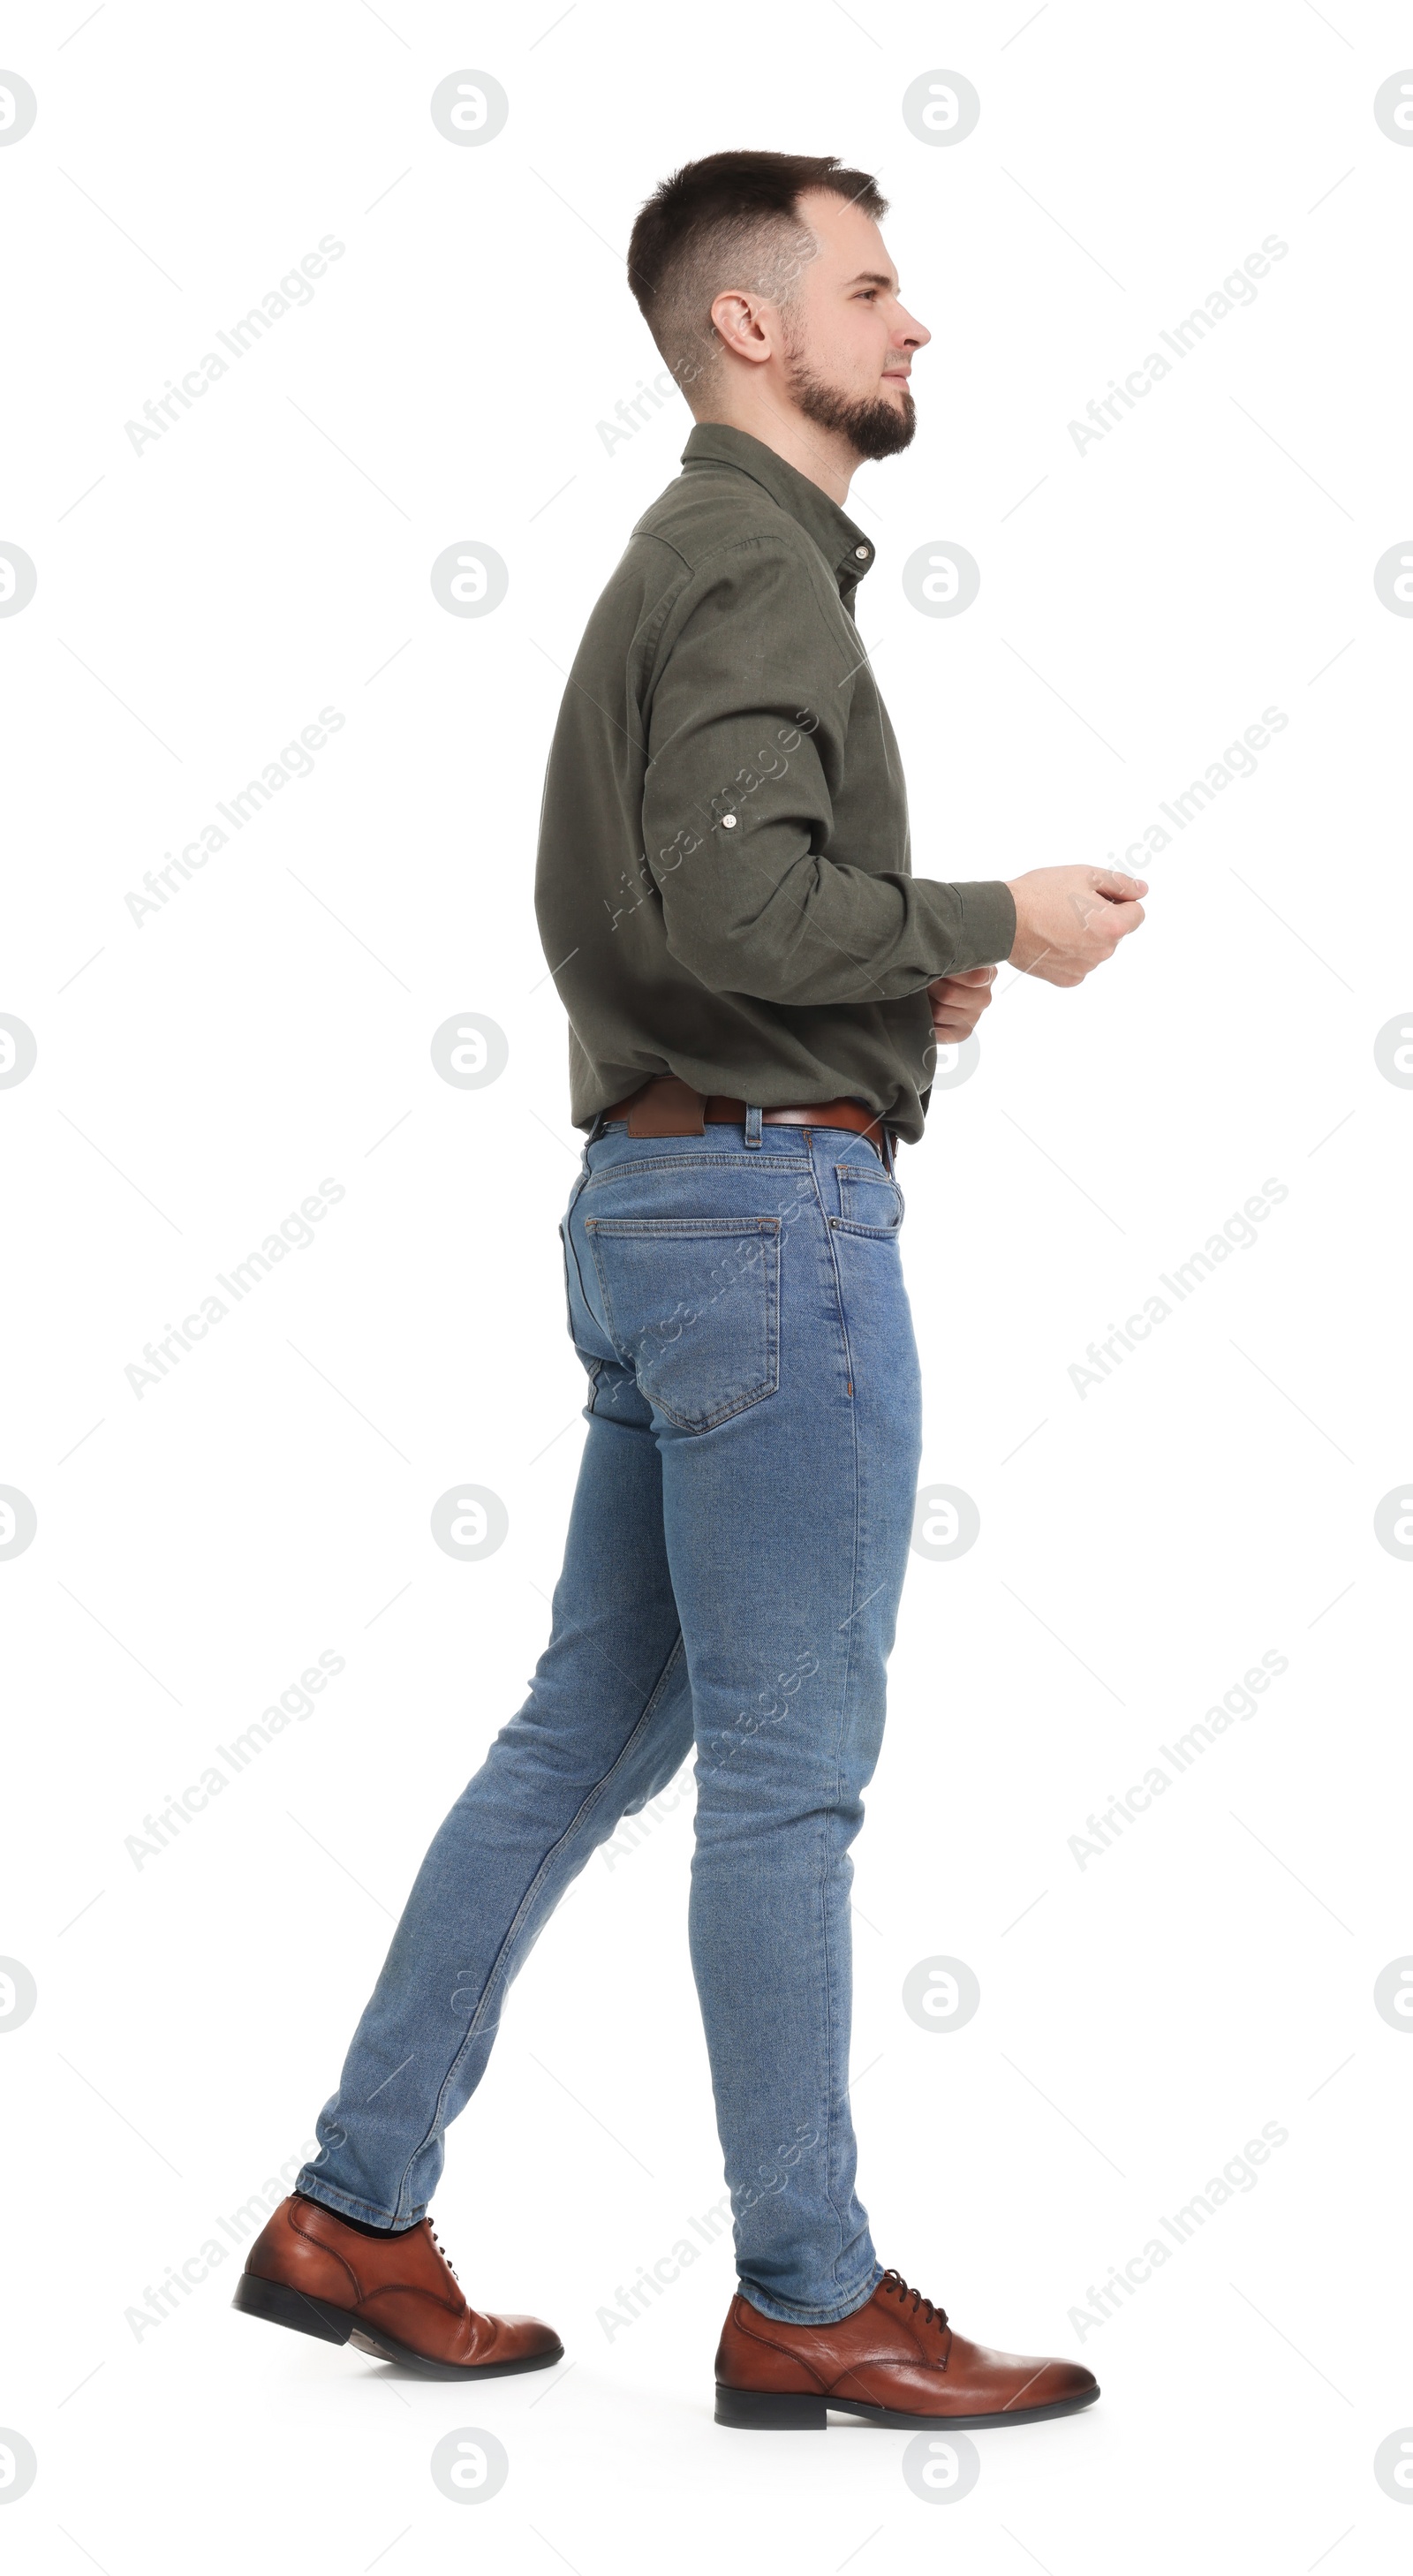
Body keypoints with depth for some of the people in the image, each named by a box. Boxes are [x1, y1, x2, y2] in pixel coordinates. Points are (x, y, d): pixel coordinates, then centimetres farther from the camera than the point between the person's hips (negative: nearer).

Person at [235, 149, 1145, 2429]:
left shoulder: (686, 561, 21)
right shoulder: (759, 561, -11)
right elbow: (737, 907, -23)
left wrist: (894, 978, 12)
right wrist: (989, 922, -11)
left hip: (664, 1197, 10)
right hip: (774, 1206, -10)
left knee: (590, 1732, 13)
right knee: (788, 1766, -3)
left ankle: (358, 2212, 19)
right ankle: (810, 2303, 8)